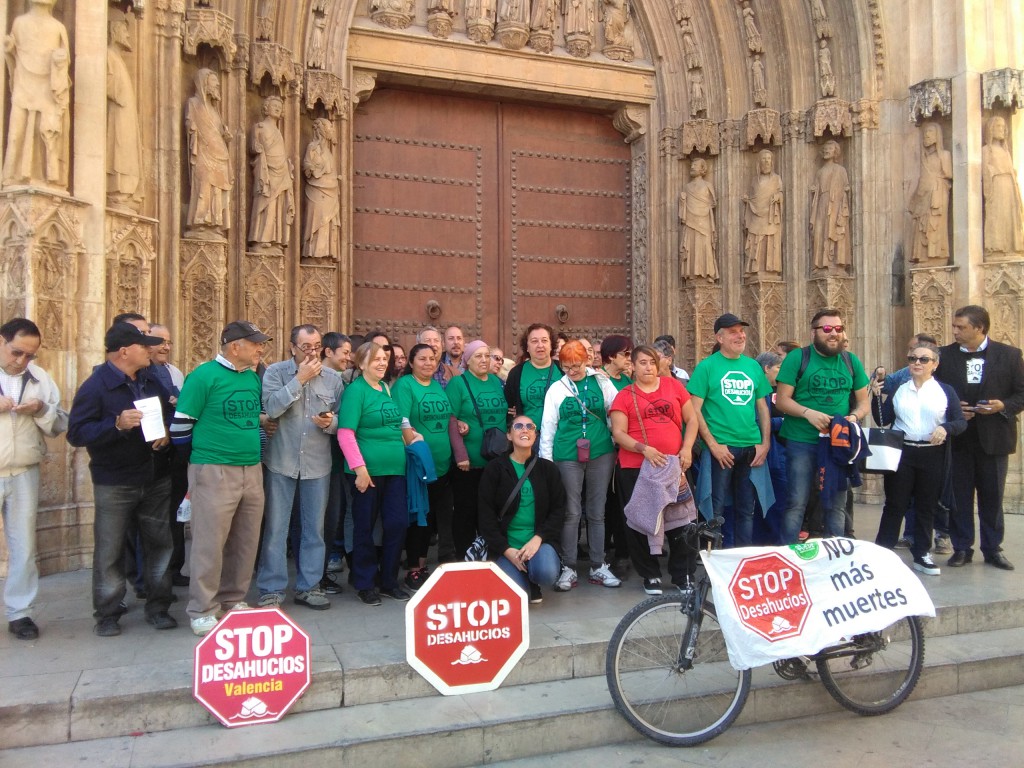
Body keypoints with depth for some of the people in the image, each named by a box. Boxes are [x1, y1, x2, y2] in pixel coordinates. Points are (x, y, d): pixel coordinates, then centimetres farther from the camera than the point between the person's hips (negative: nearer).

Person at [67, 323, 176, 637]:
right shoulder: (96, 386, -10)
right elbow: (76, 433, -14)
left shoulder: (151, 380, 8)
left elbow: (170, 413, 18)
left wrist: (166, 434, -4)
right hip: (114, 484, -5)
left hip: (155, 479, 5)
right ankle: (107, 614, 19)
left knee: (159, 543, 9)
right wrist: (117, 424, -28)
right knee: (109, 551, 4)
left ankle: (158, 607, 22)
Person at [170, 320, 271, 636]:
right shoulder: (204, 376, -9)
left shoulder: (254, 377, 10)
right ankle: (202, 611, 12)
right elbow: (180, 425, -7)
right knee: (210, 542, -1)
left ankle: (233, 599, 27)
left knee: (246, 541, 12)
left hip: (252, 470, 7)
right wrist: (198, 459, 2)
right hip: (214, 471, -6)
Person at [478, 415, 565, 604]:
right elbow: (486, 516, -2)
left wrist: (538, 538, -13)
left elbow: (558, 509, 3)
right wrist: (506, 549, -12)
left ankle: (533, 580, 9)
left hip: (538, 541, 1)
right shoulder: (494, 468, 1)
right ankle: (522, 575, 15)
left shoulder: (548, 468, 7)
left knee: (547, 573, -30)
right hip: (506, 545, -1)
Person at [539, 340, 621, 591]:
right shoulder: (556, 389, 4)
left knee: (597, 512, 9)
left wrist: (618, 448, 4)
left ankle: (598, 567, 19)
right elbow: (548, 426, 5)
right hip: (568, 457, -1)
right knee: (571, 512, 1)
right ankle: (567, 568, 10)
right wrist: (546, 460, 2)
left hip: (600, 454, 1)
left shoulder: (602, 383, 4)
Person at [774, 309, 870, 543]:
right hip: (801, 442, -4)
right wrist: (808, 413, -22)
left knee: (837, 504, 11)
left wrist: (854, 417, -9)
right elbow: (782, 400, -6)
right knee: (796, 503, -1)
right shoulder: (797, 358, -4)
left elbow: (863, 402, 13)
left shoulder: (851, 361, 9)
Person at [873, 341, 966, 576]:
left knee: (926, 507, 9)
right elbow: (883, 420, 5)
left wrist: (946, 428, -20)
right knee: (894, 505, 3)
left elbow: (961, 422, 0)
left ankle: (921, 554, 21)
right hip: (901, 453, 0)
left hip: (933, 456, 0)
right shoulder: (898, 390, 9)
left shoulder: (945, 391, 5)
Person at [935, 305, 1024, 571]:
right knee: (959, 496, 6)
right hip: (957, 438, 0)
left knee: (992, 496, 10)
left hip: (993, 438, 0)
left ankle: (993, 549, 23)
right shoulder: (944, 355, 1)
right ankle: (962, 548, 17)